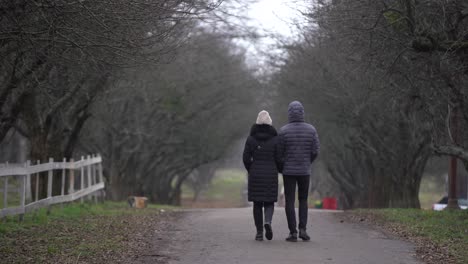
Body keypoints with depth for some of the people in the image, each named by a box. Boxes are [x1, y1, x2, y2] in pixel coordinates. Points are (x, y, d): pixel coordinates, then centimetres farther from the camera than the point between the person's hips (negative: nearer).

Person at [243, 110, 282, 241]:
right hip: (271, 175, -1)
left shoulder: (251, 138, -1)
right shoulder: (275, 139, -4)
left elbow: (246, 158, -3)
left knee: (257, 203, 8)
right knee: (269, 202, 9)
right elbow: (278, 158, -5)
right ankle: (268, 222, -20)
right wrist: (280, 170, 16)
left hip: (255, 175, 1)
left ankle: (259, 232, 4)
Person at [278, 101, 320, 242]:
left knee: (289, 202, 4)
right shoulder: (311, 129, -4)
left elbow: (279, 152, -4)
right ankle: (302, 229, 1)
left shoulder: (284, 131, -9)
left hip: (288, 171, -2)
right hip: (304, 171, 2)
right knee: (303, 200, 15)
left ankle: (293, 232, -1)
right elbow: (315, 151, -3)